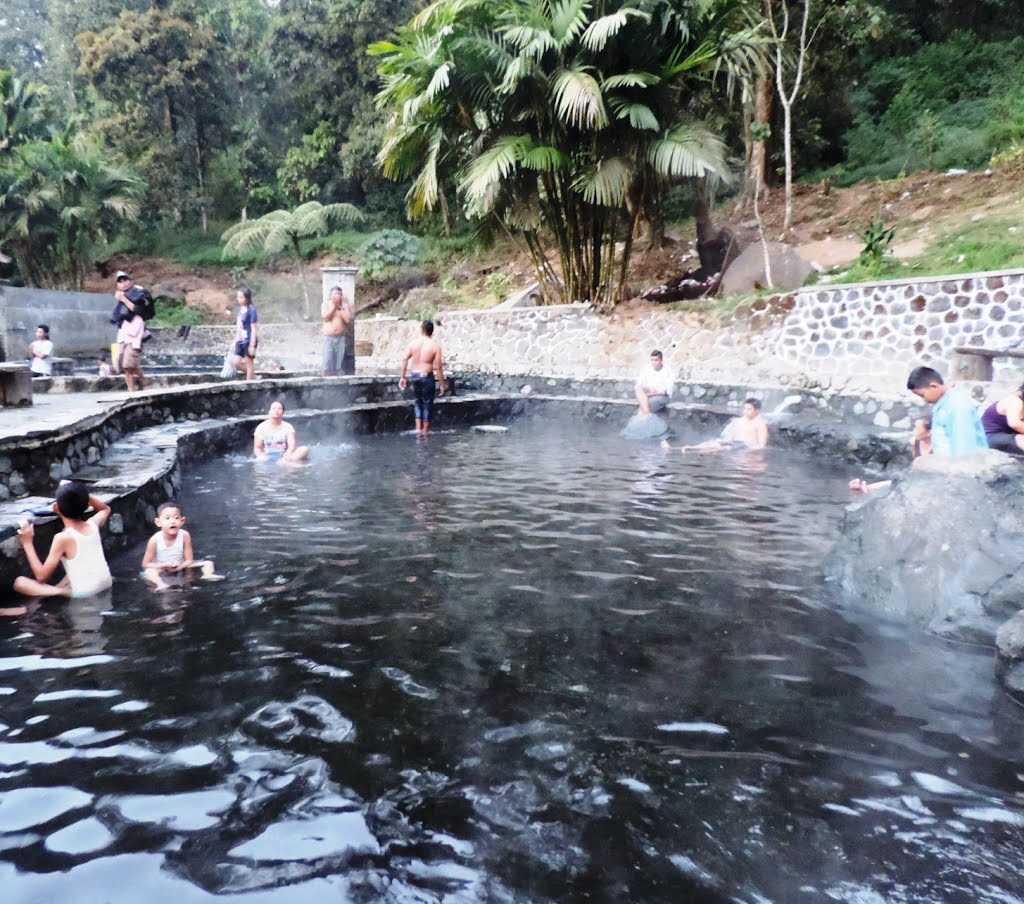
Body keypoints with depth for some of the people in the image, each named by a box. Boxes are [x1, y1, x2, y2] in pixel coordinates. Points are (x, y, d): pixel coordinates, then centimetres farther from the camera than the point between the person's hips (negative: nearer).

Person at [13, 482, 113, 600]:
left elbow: (42, 576, -9)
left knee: (19, 582, 0)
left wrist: (27, 543, -6)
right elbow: (105, 509, 26)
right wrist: (82, 494, 14)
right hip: (105, 583, 6)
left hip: (84, 595, -6)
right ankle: (58, 588, 16)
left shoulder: (63, 538, -15)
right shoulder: (93, 524, 0)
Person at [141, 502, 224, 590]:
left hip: (180, 569, 3)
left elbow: (189, 560, -8)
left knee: (208, 563, -9)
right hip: (161, 570, -3)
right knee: (149, 571, -35)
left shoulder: (185, 536, -15)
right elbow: (146, 564, -12)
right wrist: (165, 565, -26)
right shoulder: (155, 540, -18)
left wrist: (179, 567, -29)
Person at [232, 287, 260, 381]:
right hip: (241, 341, 8)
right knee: (237, 363, 8)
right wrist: (236, 338, 19)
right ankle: (254, 377, 24)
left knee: (249, 363, 3)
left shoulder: (251, 310, -16)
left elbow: (254, 329, -15)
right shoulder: (240, 308, 7)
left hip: (249, 341, -8)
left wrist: (252, 345, -17)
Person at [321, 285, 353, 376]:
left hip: (341, 338, 1)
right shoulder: (325, 304, 6)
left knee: (338, 364, -1)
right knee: (327, 363, -8)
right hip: (328, 338, -1)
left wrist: (342, 306, -5)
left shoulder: (345, 306, 8)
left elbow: (348, 319, -7)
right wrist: (333, 306, -5)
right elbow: (325, 317, -10)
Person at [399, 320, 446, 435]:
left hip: (415, 376, 4)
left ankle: (418, 428, 14)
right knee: (427, 403, 8)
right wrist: (441, 384, -3)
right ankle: (425, 430, 15)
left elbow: (405, 360, -1)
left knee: (417, 401, 20)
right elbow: (438, 367, -11)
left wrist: (402, 377, 7)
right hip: (427, 376, -3)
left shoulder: (414, 342, 0)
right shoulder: (435, 345, -9)